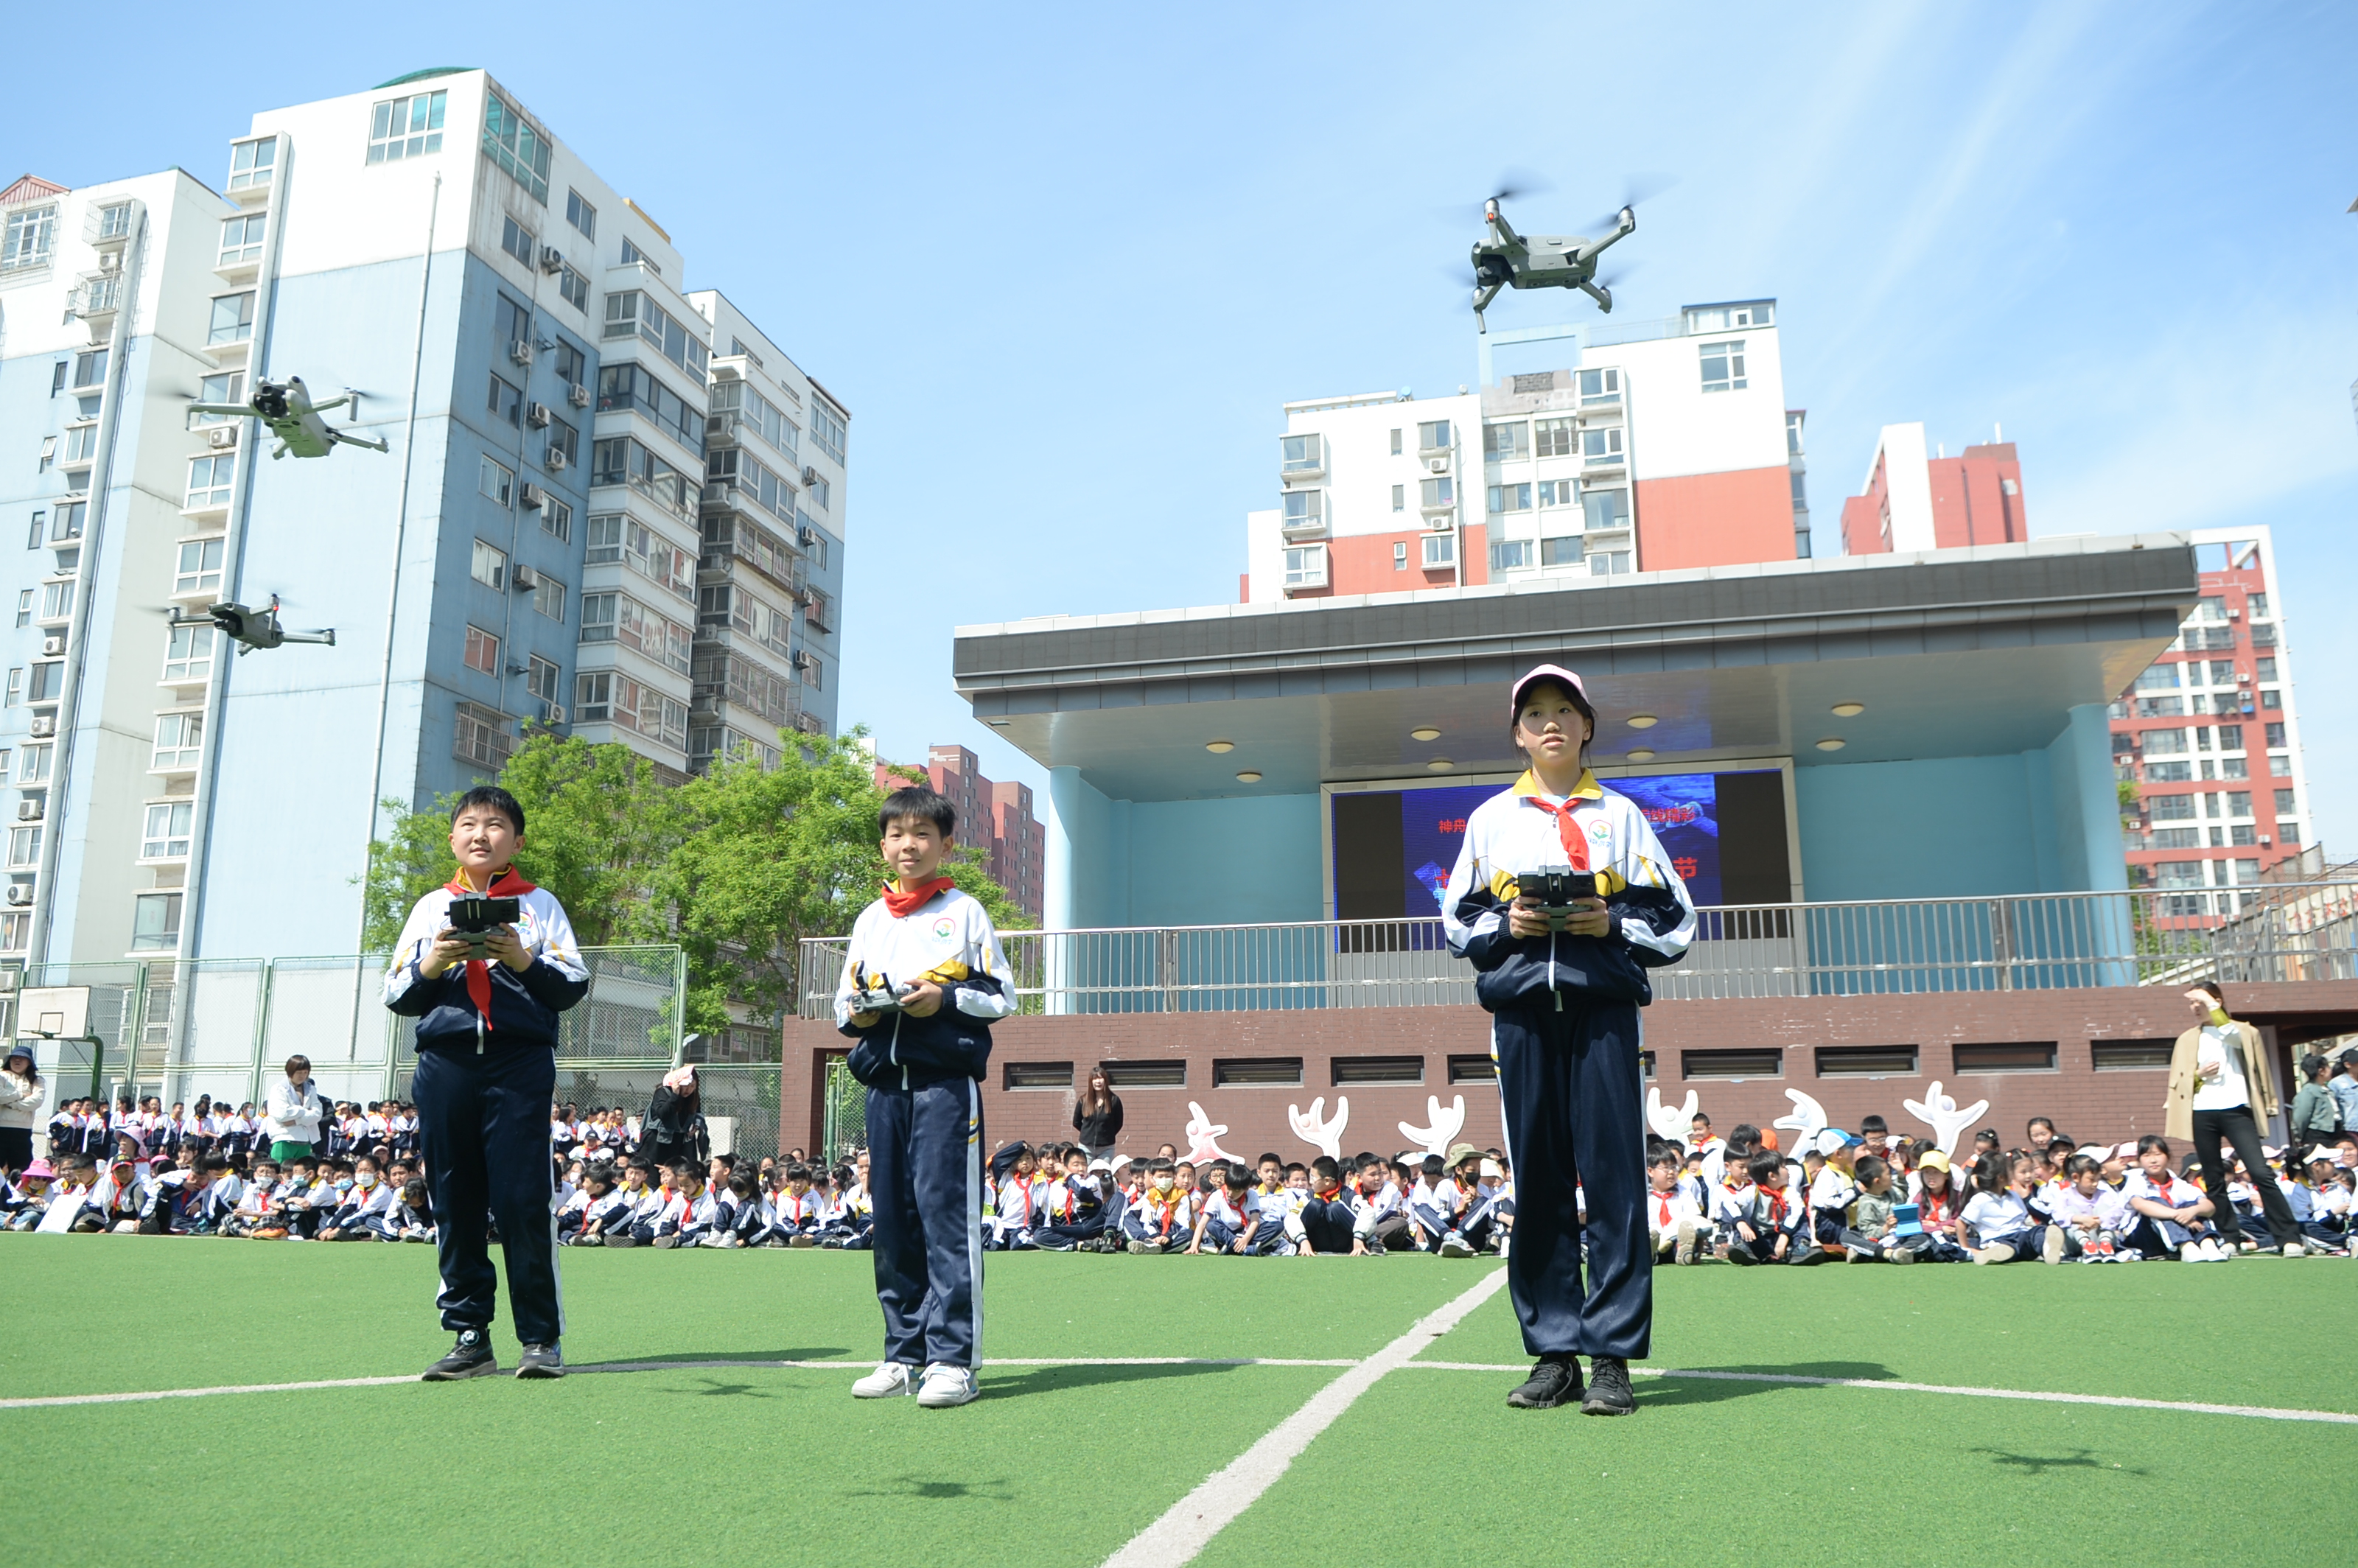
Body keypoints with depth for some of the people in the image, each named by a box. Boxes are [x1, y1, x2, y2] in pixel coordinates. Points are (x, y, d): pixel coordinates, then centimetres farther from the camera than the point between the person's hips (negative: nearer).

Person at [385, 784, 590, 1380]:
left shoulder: (539, 904, 11)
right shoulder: (431, 907, 18)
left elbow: (574, 985, 5)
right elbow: (395, 995, 15)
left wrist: (524, 959, -11)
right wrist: (431, 964, -4)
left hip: (520, 1062, -3)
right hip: (445, 1064, 3)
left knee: (523, 1200, -7)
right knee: (455, 1202, 3)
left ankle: (541, 1338, 0)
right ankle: (469, 1337, 12)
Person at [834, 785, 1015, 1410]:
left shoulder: (965, 911, 6)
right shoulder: (869, 920, 19)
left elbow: (1003, 996, 3)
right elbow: (843, 1004, 21)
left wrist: (946, 999, -12)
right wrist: (857, 1012, -1)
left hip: (947, 1080, -5)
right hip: (885, 1081, 5)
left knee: (947, 1208, -10)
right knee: (892, 1217, 6)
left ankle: (953, 1357, -8)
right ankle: (903, 1352, 15)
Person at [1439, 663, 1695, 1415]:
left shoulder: (1621, 815, 13)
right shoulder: (1491, 818, 16)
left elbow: (1675, 920, 10)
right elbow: (1457, 920, 15)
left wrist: (1613, 922, -8)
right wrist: (1506, 924, -4)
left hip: (1601, 1001, -1)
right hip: (1521, 1005, 1)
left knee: (1612, 1173, -5)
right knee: (1536, 1176, 1)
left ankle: (1612, 1357, 1)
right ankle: (1555, 1355, 9)